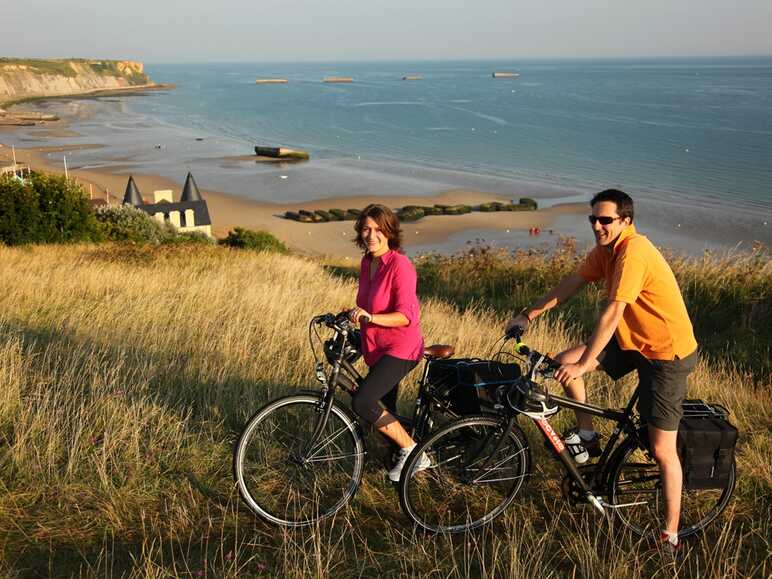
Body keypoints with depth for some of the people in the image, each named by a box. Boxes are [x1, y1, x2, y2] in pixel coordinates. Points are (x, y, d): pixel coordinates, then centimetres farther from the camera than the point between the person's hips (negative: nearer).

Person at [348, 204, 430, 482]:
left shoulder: (400, 265, -18)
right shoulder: (367, 262, 6)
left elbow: (405, 316, -25)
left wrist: (370, 317, -35)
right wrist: (352, 316, 8)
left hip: (400, 349, -8)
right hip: (376, 349, 9)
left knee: (362, 403, -21)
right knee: (384, 411, 17)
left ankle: (412, 451, -7)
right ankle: (405, 457, 38)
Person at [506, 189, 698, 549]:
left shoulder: (634, 253, -26)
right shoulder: (605, 249, 1)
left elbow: (612, 313, -29)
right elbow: (573, 283, 11)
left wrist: (583, 364, -27)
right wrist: (529, 315, 10)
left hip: (667, 354, -9)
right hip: (632, 341, 9)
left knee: (662, 450, -5)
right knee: (563, 361, 1)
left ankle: (671, 535, 8)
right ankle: (588, 437, 17)